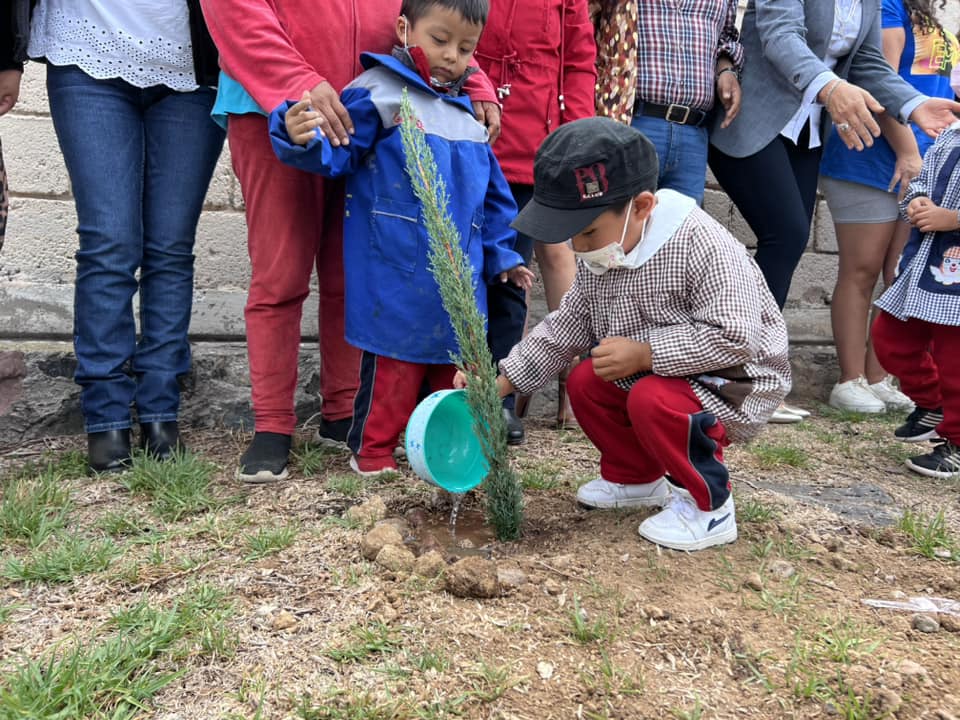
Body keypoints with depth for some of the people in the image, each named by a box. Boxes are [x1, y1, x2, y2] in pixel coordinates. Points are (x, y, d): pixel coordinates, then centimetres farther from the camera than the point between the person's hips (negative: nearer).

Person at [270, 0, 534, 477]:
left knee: (457, 366, 16)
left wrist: (501, 255, 20)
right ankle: (372, 452, 18)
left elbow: (492, 195, 20)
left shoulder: (467, 115, 14)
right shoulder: (377, 95, -6)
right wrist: (304, 138, -37)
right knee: (394, 367, 1)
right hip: (396, 277, -7)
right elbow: (334, 152, -15)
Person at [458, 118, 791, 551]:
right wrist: (500, 382, -1)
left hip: (732, 383, -8)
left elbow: (733, 338, -32)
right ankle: (636, 478, 19)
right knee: (585, 381, -1)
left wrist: (643, 354, -34)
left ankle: (709, 506, -9)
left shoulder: (703, 248, -29)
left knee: (653, 400, -32)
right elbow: (566, 327, 6)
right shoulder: (598, 256, -2)